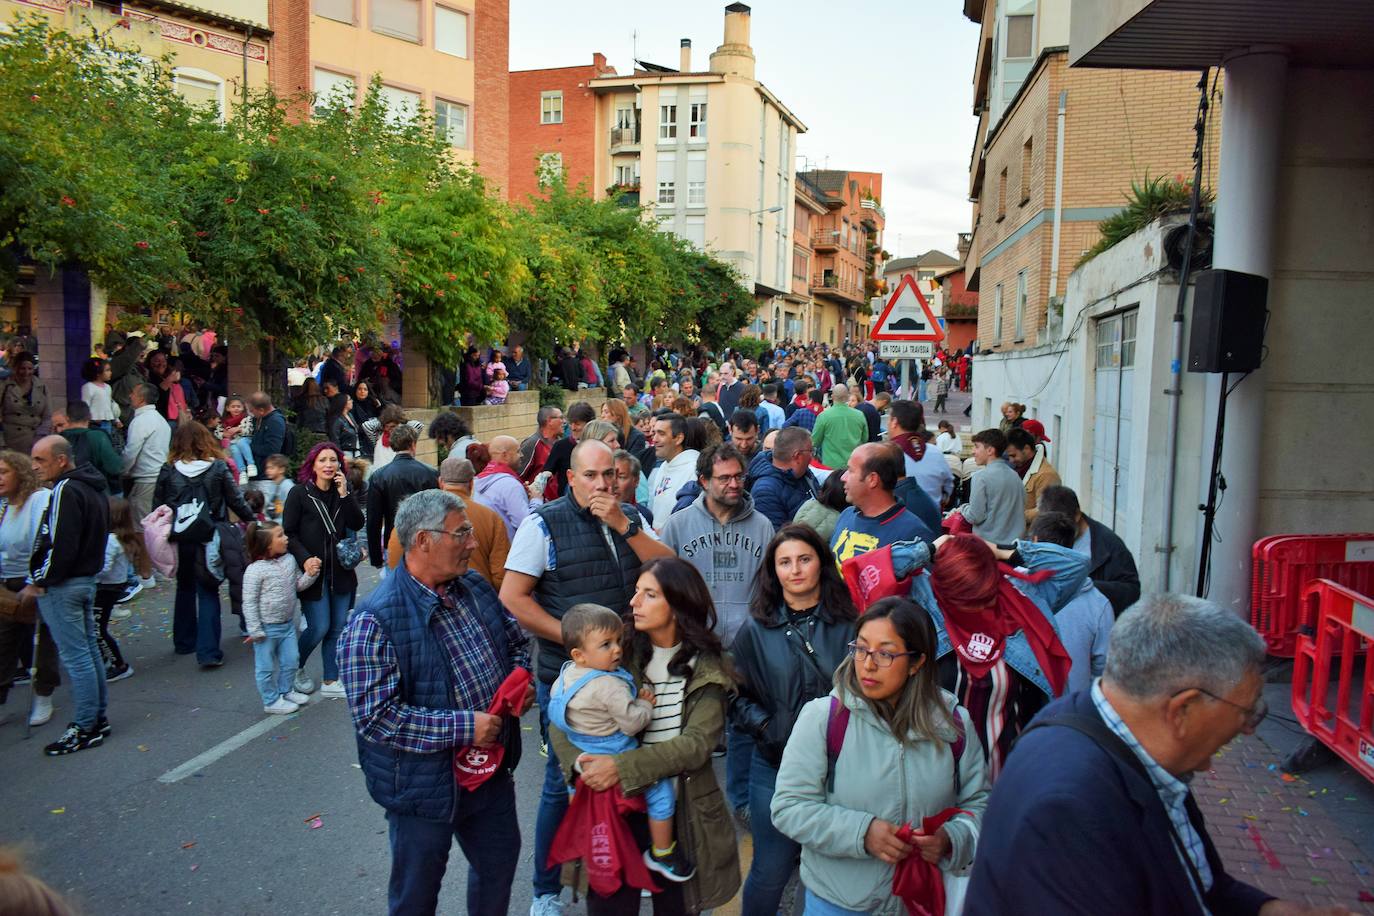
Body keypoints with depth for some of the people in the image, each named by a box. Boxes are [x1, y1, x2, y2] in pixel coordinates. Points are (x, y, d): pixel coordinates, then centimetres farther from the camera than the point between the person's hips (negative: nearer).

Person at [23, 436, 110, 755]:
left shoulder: (66, 490, -18)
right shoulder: (92, 489, 11)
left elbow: (61, 546, -23)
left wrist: (38, 582, -13)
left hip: (62, 585, -10)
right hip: (86, 579, 10)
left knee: (74, 656, -3)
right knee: (89, 650, 15)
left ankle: (85, 728, 3)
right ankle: (97, 718, 24)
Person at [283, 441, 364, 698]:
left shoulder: (345, 492, 7)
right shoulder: (299, 493, -4)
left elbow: (357, 525, -5)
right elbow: (289, 533, -4)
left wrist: (345, 494, -13)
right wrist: (305, 559, -17)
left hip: (341, 571, 4)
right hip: (313, 571, -4)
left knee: (338, 628, 6)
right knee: (319, 628, -6)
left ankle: (330, 682, 18)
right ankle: (296, 669, 21)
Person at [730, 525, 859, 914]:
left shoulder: (849, 623, -2)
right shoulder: (756, 630, 1)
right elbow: (737, 695, 2)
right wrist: (767, 728, -12)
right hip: (776, 767, 0)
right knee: (771, 872, 8)